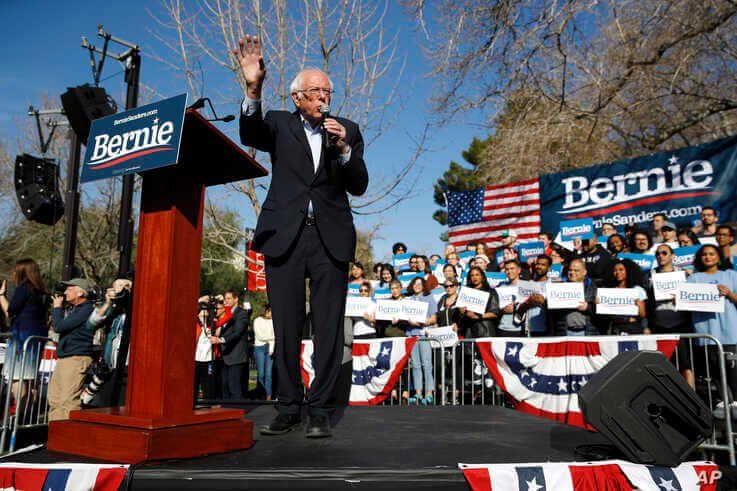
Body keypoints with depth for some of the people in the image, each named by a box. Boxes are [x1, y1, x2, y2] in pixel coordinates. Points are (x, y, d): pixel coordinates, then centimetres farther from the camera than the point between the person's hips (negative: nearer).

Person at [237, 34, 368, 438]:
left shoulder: (347, 130, 12)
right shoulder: (279, 124, 11)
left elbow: (358, 186, 5)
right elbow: (249, 136, -11)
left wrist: (343, 147, -11)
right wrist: (254, 90, -25)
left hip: (331, 239, 0)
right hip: (285, 236, 0)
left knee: (328, 330, 0)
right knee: (286, 328, 4)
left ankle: (319, 411, 9)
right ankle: (288, 408, 16)